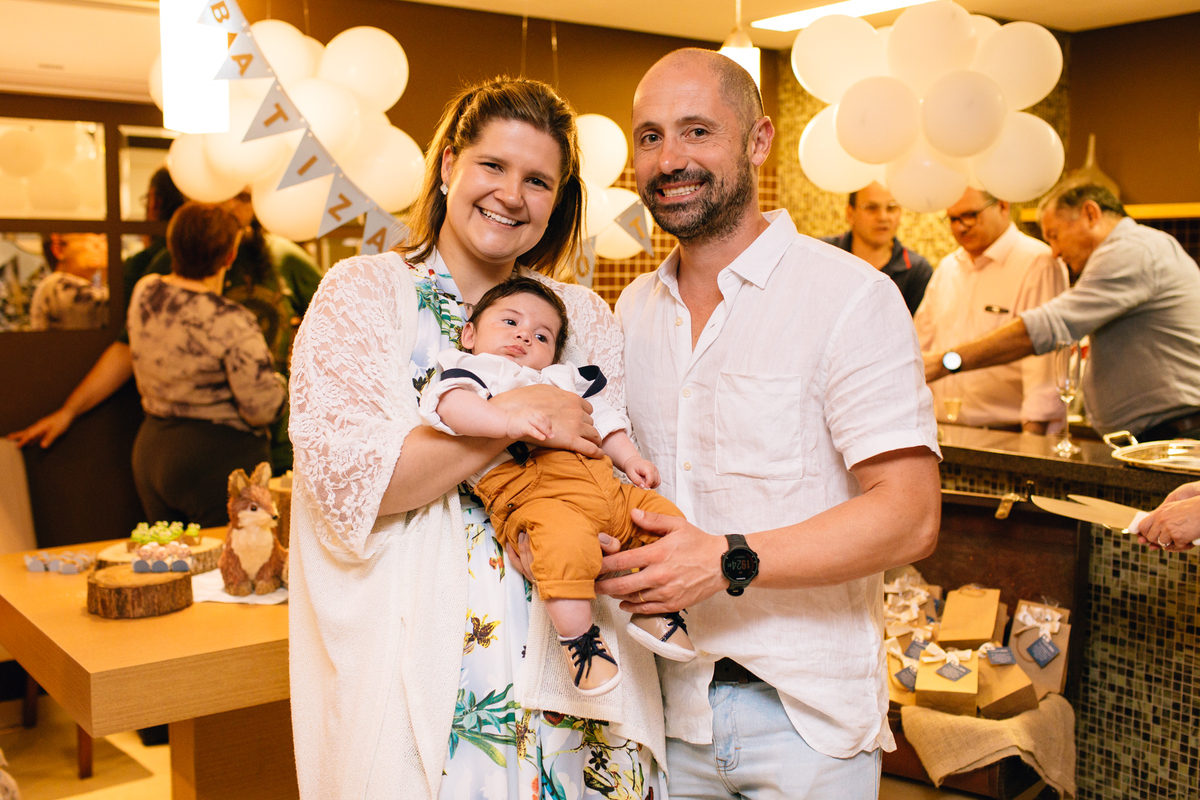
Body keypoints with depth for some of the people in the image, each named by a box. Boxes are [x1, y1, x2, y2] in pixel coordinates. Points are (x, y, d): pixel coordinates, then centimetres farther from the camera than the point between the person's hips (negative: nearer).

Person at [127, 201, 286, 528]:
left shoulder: (143, 292, 0)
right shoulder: (233, 323, -21)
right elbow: (262, 409, -19)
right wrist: (278, 381, 3)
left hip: (150, 451, 7)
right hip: (220, 459, -7)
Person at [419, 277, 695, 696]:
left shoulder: (564, 380, 36)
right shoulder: (472, 369, 13)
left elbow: (602, 420, 38)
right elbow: (451, 403, -10)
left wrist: (630, 458, 20)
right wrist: (508, 420, -25)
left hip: (597, 478, 8)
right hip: (529, 487, -7)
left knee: (663, 515, -3)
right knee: (566, 539, -36)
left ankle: (653, 608, 11)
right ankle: (576, 635, -19)